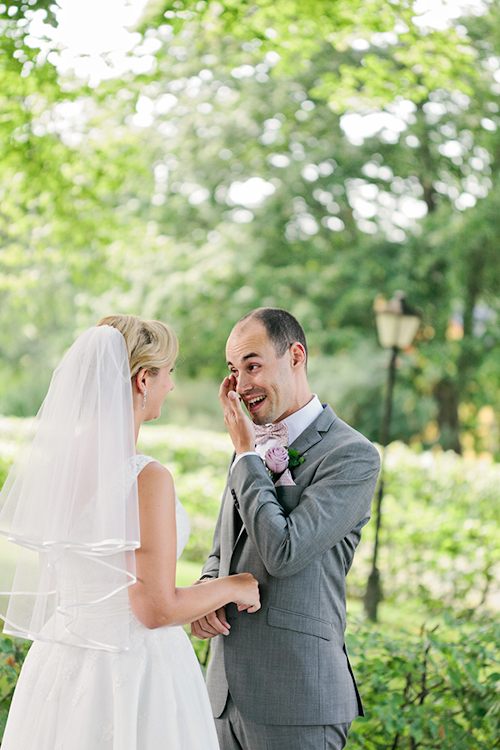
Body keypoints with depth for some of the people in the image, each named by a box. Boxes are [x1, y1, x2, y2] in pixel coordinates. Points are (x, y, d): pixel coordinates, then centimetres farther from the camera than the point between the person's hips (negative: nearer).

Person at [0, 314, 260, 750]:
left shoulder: (49, 459, -1)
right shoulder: (147, 479, -21)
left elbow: (47, 580, 10)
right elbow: (157, 609, -20)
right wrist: (233, 588, -3)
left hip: (60, 663, 7)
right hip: (136, 674, -7)